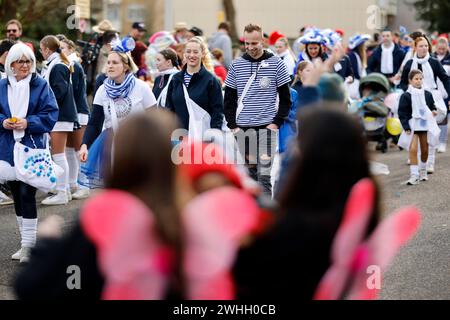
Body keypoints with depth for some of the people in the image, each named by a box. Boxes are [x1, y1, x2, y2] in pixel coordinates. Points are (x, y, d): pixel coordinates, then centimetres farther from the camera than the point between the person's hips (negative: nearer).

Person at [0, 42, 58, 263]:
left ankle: (28, 245, -6)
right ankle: (26, 243, 21)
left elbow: (51, 114, -4)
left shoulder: (41, 85, -2)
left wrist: (28, 123, -16)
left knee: (27, 195, -10)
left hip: (32, 148, -4)